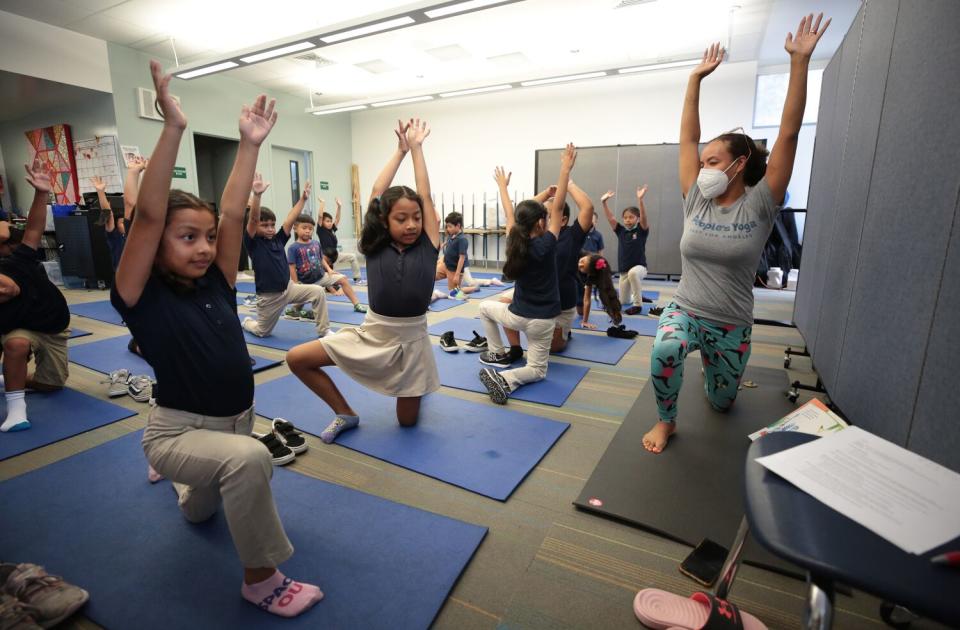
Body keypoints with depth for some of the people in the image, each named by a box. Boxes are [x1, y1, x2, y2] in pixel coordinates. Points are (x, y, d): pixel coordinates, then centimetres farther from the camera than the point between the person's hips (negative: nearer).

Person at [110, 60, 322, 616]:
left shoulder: (217, 285, -5)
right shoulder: (143, 297, -15)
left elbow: (234, 215, -11)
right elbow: (149, 216, -28)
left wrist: (250, 144, -13)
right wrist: (173, 128, -31)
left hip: (237, 421, 6)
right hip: (180, 431, -5)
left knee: (200, 510, 30)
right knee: (249, 459, -37)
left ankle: (186, 485, 65)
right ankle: (261, 579, -13)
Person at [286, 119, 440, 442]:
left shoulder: (428, 246, -7)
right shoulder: (375, 246, -5)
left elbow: (425, 196, -8)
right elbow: (377, 193, -4)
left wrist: (416, 147, 1)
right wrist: (400, 149, 4)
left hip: (411, 340, -1)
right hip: (370, 335, 2)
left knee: (407, 420, 11)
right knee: (296, 359, -6)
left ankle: (415, 388, 47)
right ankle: (345, 414, 13)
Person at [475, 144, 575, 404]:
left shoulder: (514, 244, -7)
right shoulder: (546, 245, -18)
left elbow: (524, 211, 8)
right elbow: (557, 208, -13)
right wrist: (565, 170, -10)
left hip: (516, 316, 3)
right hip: (542, 321, -3)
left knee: (485, 307, 34)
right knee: (537, 370, 12)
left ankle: (497, 353, 30)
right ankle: (505, 379, -20)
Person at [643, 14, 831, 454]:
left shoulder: (760, 205, -9)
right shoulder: (696, 201, -4)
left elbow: (788, 134, -15)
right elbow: (688, 137, -3)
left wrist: (799, 61, -16)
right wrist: (696, 78, -3)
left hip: (732, 326, 0)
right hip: (684, 311, 0)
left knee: (722, 401, 16)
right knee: (664, 352, -35)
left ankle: (714, 368, 53)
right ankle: (666, 421, -7)